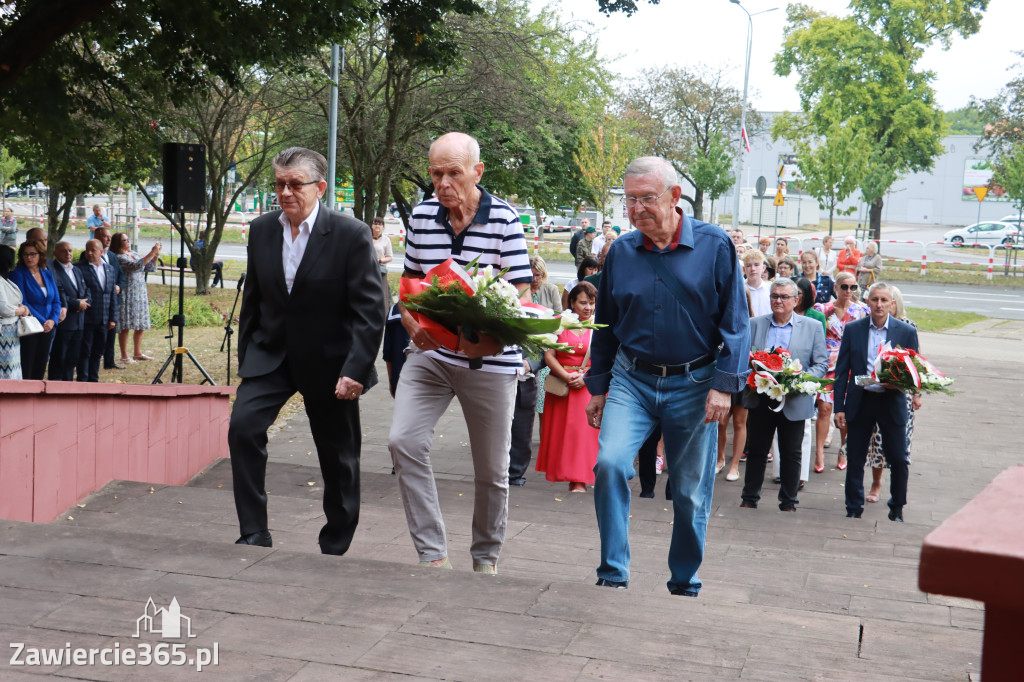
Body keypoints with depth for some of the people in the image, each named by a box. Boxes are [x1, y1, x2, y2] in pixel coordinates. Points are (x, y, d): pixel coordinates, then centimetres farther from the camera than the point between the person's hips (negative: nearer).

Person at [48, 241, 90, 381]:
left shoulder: (77, 271, 19)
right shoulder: (52, 271, -9)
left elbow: (86, 292, 16)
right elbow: (59, 296, -18)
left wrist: (83, 303, -5)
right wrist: (77, 304, -12)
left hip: (78, 323, 7)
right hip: (62, 322, -7)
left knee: (73, 359, 11)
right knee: (58, 359, -2)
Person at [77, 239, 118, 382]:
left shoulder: (110, 269, 11)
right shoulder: (80, 268, -6)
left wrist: (113, 318, 9)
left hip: (103, 321, 5)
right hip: (87, 319, -5)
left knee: (98, 352, 11)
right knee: (85, 352, -1)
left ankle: (93, 380, 20)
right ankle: (83, 381, 4)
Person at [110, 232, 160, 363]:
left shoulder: (133, 253, 13)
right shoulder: (119, 258, -13)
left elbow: (147, 266, 18)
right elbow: (136, 266, -26)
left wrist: (156, 255, 1)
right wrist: (152, 253, -27)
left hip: (140, 294, 8)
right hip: (127, 297, -8)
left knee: (140, 326, 12)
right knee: (125, 327, -4)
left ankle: (138, 353, 23)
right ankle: (124, 356, 1)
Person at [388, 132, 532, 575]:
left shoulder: (504, 220, -8)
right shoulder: (422, 216, 4)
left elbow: (521, 296, -9)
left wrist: (488, 341, -27)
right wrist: (413, 326, -5)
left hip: (491, 360, -3)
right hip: (430, 354, 3)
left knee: (491, 468, 6)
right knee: (404, 441, -16)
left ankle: (485, 558, 28)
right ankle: (432, 554, -5)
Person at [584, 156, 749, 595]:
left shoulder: (714, 246, -6)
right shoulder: (620, 252, 3)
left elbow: (734, 322, -4)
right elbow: (605, 324, 13)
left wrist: (724, 385, -11)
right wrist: (598, 386, 13)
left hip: (693, 385, -1)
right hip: (632, 379, 2)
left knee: (690, 491, 6)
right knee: (610, 463, -20)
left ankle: (685, 584, 24)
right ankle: (613, 574, -7)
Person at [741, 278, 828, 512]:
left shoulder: (813, 327, 3)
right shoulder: (754, 325, 8)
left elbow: (822, 363, 0)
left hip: (794, 401, -1)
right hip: (760, 400, 2)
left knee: (791, 454, 7)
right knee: (755, 451, 9)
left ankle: (788, 503, 20)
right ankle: (749, 499, 20)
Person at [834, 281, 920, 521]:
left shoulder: (907, 332, 1)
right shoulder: (853, 329, 3)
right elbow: (842, 370, 4)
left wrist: (916, 393, -16)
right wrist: (839, 407, -1)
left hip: (892, 403, -1)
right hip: (860, 402, 1)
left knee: (898, 459, 2)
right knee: (855, 459, 6)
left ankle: (897, 508, 22)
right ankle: (854, 508, 20)